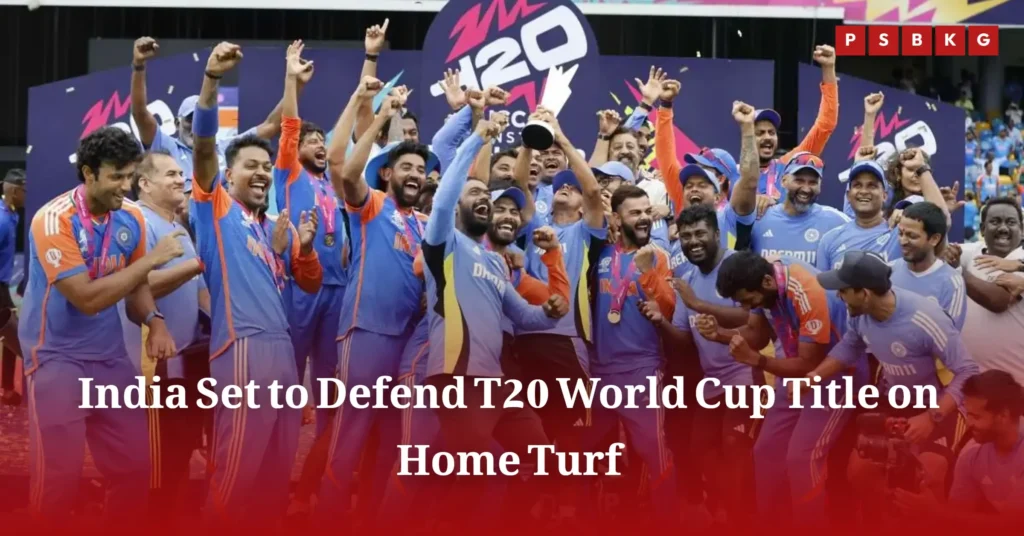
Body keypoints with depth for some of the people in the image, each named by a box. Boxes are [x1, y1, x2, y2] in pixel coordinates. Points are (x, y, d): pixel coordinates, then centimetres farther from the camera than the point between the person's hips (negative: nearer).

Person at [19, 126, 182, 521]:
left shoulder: (131, 218, -1)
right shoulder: (54, 220, -21)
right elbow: (87, 298, -25)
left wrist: (154, 321, -10)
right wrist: (151, 259, -22)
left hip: (111, 355, 6)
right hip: (57, 356, -6)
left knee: (134, 467, 10)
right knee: (58, 476, -3)